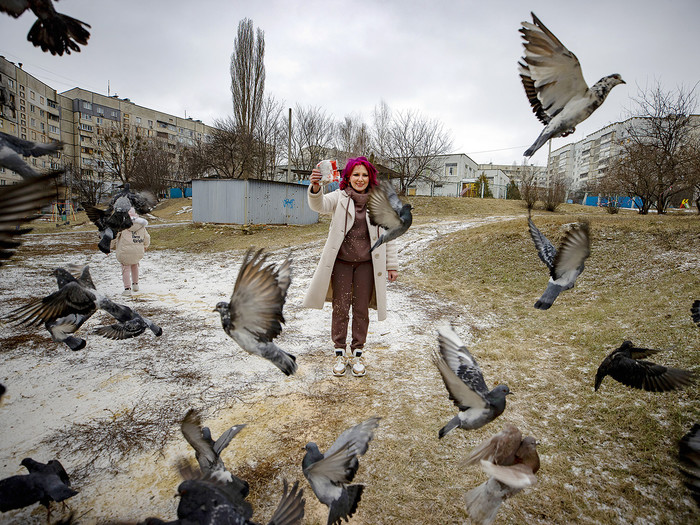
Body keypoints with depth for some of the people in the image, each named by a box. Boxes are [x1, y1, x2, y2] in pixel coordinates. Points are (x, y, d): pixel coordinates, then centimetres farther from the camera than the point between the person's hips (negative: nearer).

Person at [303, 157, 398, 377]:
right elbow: (320, 205, -22)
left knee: (361, 310, 9)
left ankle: (357, 354, 26)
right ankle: (340, 354, 23)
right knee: (340, 308, 6)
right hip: (341, 262, -1)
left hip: (366, 263, 1)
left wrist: (392, 265, 5)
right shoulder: (340, 197, -2)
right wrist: (315, 188, -44)